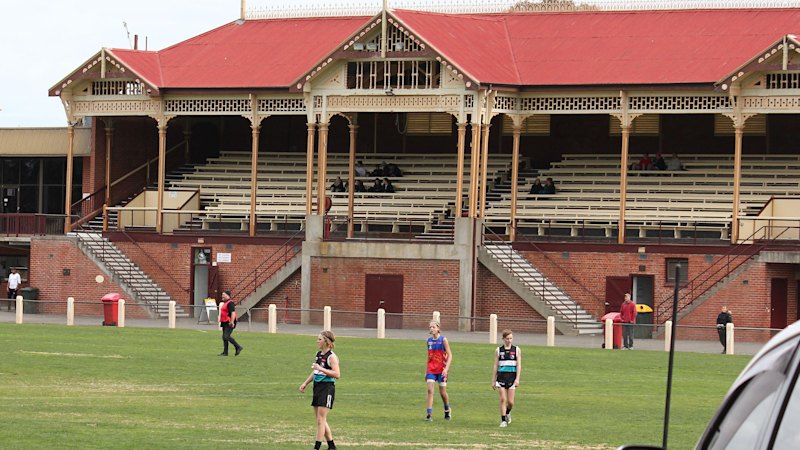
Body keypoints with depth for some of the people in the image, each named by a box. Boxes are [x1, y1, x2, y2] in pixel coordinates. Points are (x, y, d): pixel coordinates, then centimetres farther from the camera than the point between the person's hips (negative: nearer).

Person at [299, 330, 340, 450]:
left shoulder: (331, 357, -13)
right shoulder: (318, 355, 13)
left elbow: (337, 374, -22)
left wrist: (321, 368, -25)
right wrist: (305, 383, 19)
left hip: (327, 388, -9)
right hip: (317, 387, 9)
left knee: (321, 419, -10)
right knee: (320, 419, 11)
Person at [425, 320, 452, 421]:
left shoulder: (443, 340, -7)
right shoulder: (429, 340, 8)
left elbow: (450, 355, -9)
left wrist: (446, 368, -20)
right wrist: (426, 371, 16)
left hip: (441, 370, -4)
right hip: (431, 370, 4)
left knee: (442, 392, 4)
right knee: (430, 390, -10)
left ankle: (447, 411, 30)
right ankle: (429, 414, -14)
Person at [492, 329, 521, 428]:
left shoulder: (516, 350, 3)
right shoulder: (498, 350, 5)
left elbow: (519, 365, 0)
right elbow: (496, 366, 8)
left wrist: (517, 379, -9)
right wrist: (493, 380, 6)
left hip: (512, 376, 0)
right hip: (501, 376, 0)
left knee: (510, 401, 0)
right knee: (503, 399, -7)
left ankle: (508, 412, 32)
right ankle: (503, 420, -1)